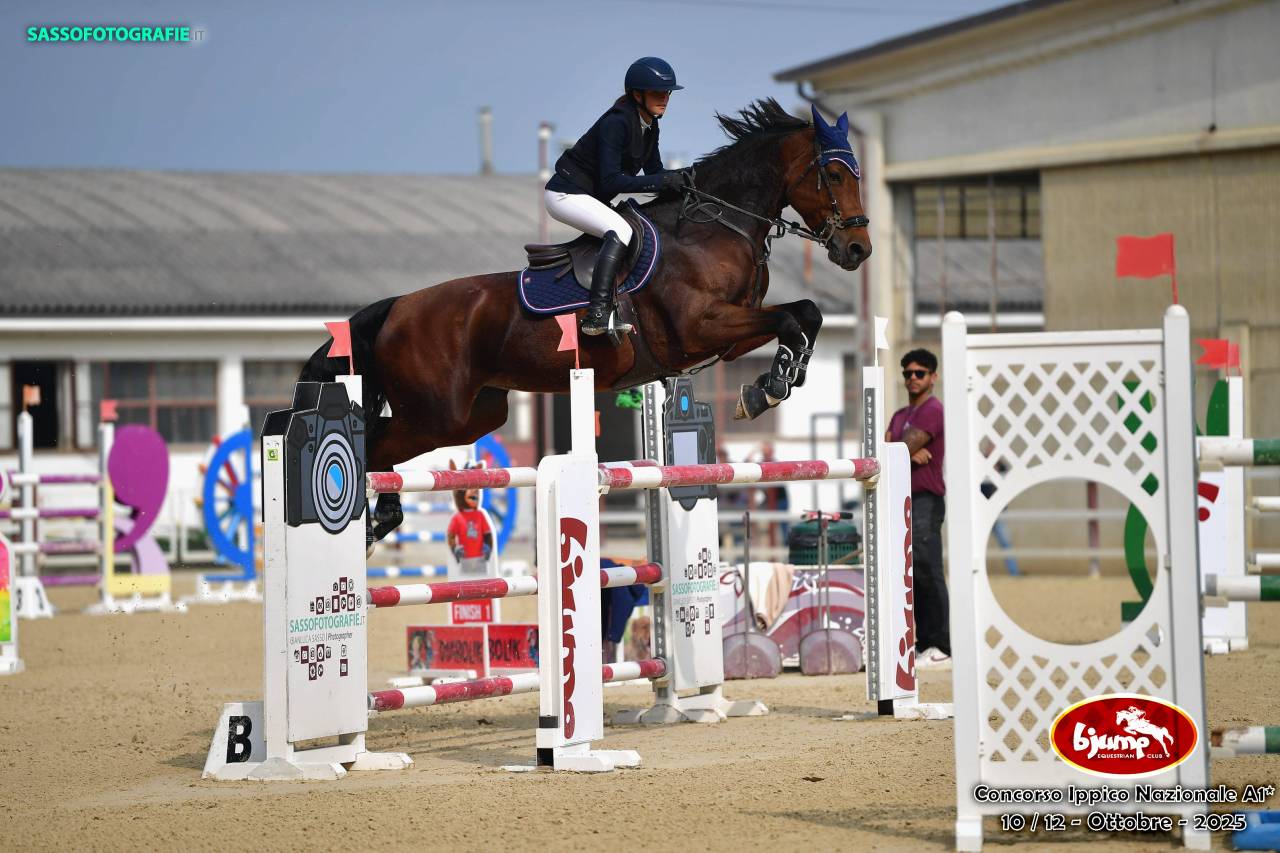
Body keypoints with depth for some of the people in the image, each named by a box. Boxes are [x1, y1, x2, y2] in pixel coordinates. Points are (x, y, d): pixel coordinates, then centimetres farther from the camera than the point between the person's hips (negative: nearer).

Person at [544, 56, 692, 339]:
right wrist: (663, 181, -30)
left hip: (590, 198, 10)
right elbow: (611, 180, -27)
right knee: (621, 230, -30)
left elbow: (654, 172, 11)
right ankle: (597, 314, -37)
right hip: (565, 195, -10)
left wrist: (677, 177, -10)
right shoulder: (617, 122, -23)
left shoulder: (649, 125, 5)